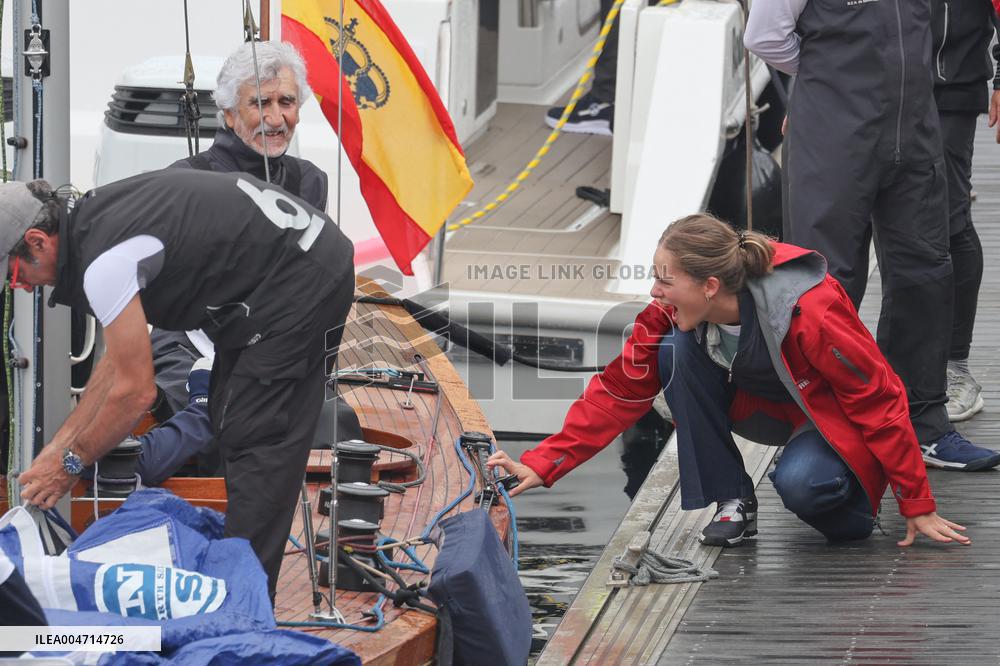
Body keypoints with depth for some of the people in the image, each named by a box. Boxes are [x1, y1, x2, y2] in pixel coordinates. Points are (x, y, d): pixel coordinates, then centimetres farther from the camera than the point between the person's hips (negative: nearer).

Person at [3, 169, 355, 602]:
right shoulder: (94, 220, 8)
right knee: (231, 422, 15)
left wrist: (71, 462, -4)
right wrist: (58, 445, 15)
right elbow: (119, 361, 16)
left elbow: (135, 391, -17)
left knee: (253, 437, -11)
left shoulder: (105, 263, -24)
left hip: (300, 286, -11)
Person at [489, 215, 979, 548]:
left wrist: (918, 509, -20)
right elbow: (619, 390, -12)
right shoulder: (673, 315, -18)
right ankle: (733, 503, -10)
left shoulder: (811, 314, -34)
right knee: (677, 350, -22)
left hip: (838, 419, -6)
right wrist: (543, 465, -22)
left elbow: (880, 401, -25)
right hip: (762, 404, 6)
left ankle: (853, 503, -1)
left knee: (799, 483, -39)